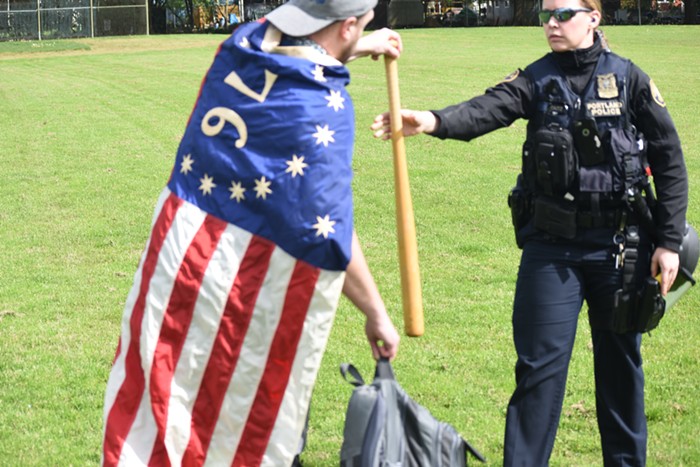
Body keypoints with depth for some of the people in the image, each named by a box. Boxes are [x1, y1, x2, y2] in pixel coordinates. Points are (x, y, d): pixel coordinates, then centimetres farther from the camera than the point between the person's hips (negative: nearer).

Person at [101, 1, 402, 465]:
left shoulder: (242, 44, 3)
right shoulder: (325, 107, -16)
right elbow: (331, 236, -17)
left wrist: (359, 48, 40)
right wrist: (376, 313, -7)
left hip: (179, 237, 6)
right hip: (246, 272, -6)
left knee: (155, 391, 11)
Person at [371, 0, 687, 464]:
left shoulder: (629, 79, -1)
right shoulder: (535, 80, 1)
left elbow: (670, 162, 1)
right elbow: (489, 109, -20)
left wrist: (669, 242, -2)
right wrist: (436, 121, -41)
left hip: (621, 248, 0)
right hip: (551, 246, 0)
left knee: (620, 364, 13)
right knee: (541, 365, -1)